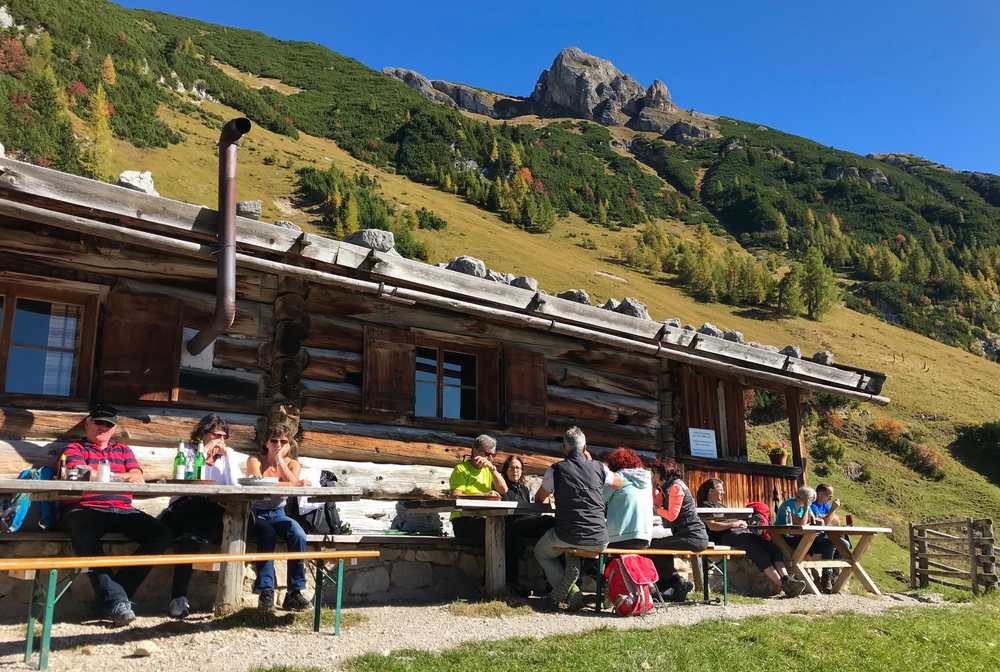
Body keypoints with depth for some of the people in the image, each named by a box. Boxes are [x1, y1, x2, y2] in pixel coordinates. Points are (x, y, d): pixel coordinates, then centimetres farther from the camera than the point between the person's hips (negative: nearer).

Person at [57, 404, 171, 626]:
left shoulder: (123, 450, 25)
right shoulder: (75, 449, 15)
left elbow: (138, 478, 9)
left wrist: (99, 475, -4)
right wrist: (122, 476, -1)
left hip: (123, 511, 4)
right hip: (86, 509, -4)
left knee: (161, 534, -18)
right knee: (85, 536, -39)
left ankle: (119, 589, -16)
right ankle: (115, 599, -34)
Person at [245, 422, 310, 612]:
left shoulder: (292, 464, 5)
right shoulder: (255, 461, -5)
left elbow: (293, 483, -17)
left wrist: (279, 460, -16)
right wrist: (296, 484, -25)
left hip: (278, 514, 3)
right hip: (256, 513, -3)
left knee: (298, 535, -26)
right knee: (268, 535, -34)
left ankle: (294, 592, -19)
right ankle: (265, 593, -27)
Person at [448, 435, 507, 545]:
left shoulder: (489, 470, 21)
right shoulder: (461, 468, 2)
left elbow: (503, 490, 6)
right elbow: (455, 496, -12)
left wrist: (492, 468, -5)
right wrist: (484, 495, -16)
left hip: (484, 520, 5)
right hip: (463, 521, -5)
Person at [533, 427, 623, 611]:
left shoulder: (555, 470, 0)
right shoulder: (599, 467, 6)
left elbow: (539, 499, 16)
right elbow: (620, 483, 28)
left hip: (567, 536, -3)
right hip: (599, 541, 4)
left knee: (541, 553, 27)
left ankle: (572, 594, 11)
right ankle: (564, 589, 18)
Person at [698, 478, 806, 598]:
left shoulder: (721, 505, 35)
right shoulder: (706, 505, 7)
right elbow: (712, 526, -9)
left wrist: (742, 522, 5)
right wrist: (734, 524, -9)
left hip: (743, 532, 9)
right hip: (727, 535, -9)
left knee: (774, 548, -13)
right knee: (758, 551, -29)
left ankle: (786, 579, -29)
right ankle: (782, 584, -34)